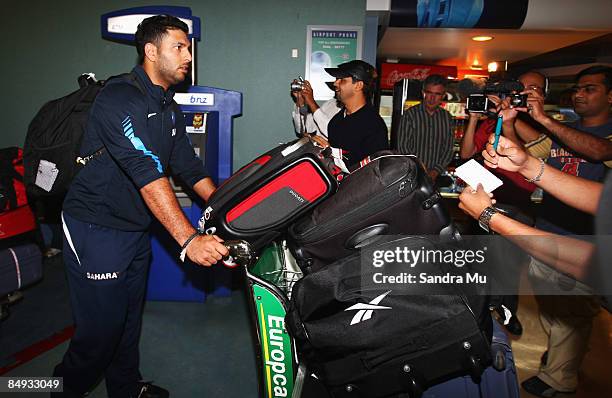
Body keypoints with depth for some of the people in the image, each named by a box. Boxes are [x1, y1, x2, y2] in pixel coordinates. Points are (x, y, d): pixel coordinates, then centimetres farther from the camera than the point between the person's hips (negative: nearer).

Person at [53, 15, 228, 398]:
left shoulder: (170, 109, 9)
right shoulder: (120, 97, -20)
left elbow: (191, 168, 8)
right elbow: (147, 173, -31)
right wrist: (189, 239, -37)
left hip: (136, 230, 8)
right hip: (96, 228, -8)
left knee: (130, 317, 19)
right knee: (102, 326, 2)